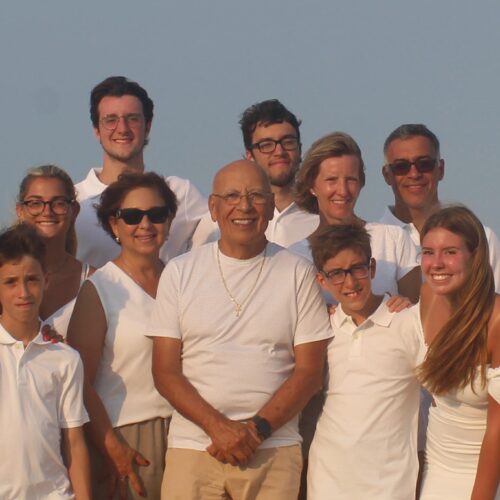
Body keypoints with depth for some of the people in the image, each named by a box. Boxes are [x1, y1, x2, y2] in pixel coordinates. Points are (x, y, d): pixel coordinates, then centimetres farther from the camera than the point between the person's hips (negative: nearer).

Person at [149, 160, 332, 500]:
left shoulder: (299, 273, 4)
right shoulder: (180, 272, 6)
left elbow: (310, 372, 1)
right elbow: (166, 372, 2)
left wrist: (257, 430, -10)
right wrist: (218, 427, -11)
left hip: (274, 452, 0)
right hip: (193, 444, 1)